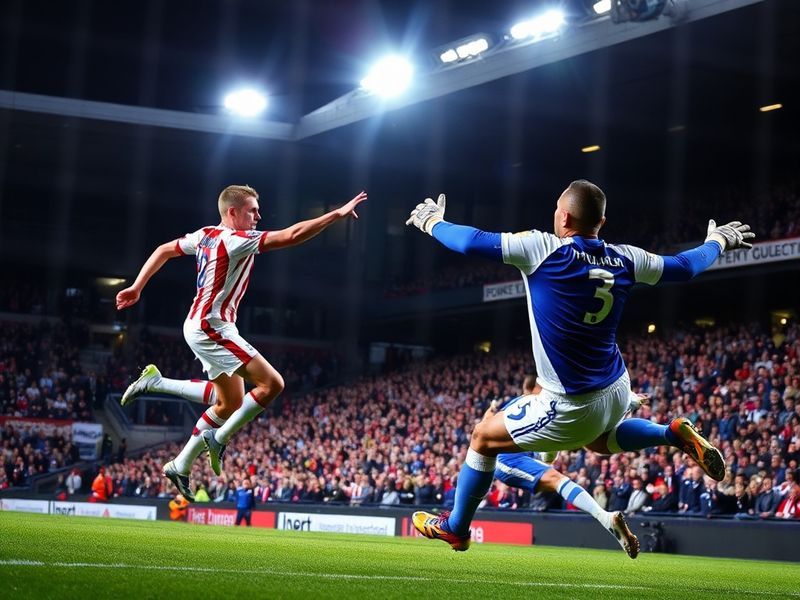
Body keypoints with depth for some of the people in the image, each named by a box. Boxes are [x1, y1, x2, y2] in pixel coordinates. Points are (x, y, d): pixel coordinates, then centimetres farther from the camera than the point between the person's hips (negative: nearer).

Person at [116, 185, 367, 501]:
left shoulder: (206, 235, 10)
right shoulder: (236, 240, -17)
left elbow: (163, 250, 21)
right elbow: (291, 235, -24)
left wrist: (137, 287, 26)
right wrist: (338, 214, -22)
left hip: (202, 326, 10)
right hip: (211, 328, -10)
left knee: (230, 403, 15)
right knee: (272, 383, -16)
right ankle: (218, 439, -7)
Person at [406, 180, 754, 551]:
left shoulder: (542, 249, -19)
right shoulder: (625, 259, -3)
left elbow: (471, 242, -15)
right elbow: (684, 266, 12)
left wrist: (431, 221, 5)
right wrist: (718, 241, 32)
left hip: (573, 407, -6)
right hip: (617, 392, 6)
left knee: (484, 437, 15)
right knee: (599, 440, 40)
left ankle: (455, 528, 29)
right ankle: (675, 434, 19)